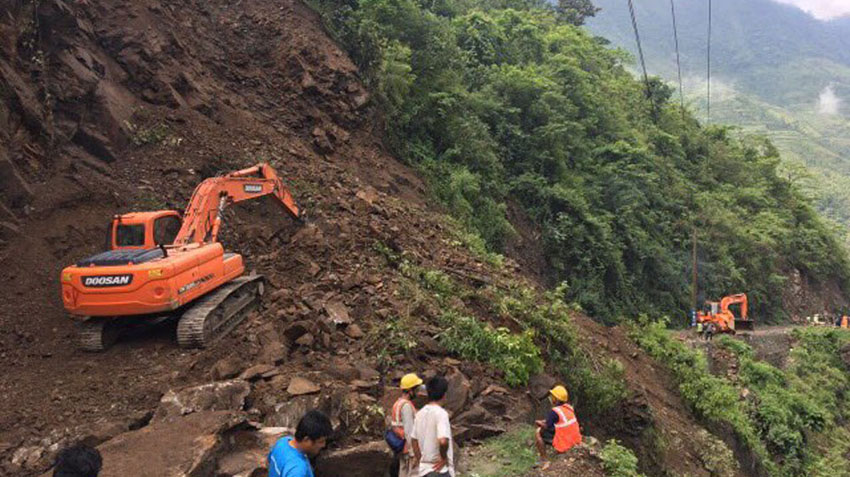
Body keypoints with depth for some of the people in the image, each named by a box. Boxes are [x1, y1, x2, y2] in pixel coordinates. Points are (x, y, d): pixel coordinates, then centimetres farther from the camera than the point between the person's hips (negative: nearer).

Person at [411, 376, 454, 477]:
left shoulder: (420, 413, 6)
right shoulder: (441, 413, -17)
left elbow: (413, 439, 12)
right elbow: (443, 441, -30)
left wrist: (420, 461, 16)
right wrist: (444, 458, -14)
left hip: (423, 469, 7)